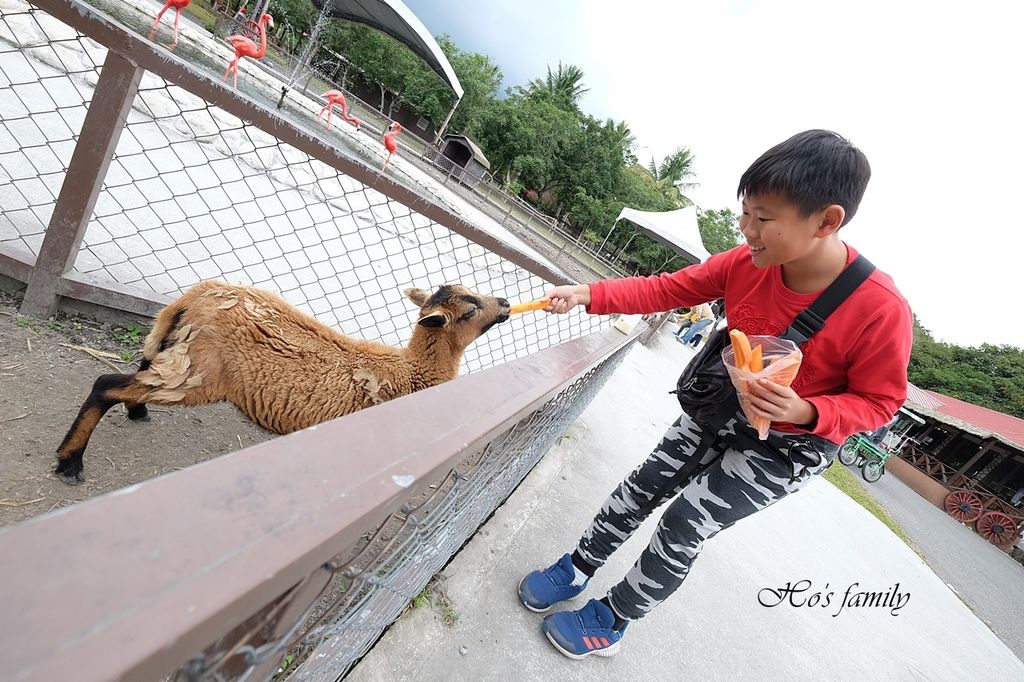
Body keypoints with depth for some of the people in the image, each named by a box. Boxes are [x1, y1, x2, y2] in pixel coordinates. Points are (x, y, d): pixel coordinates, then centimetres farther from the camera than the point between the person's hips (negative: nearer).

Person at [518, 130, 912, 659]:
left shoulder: (881, 309, -28)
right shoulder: (749, 261, -17)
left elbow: (878, 401, -14)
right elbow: (669, 289, -11)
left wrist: (806, 412, -34)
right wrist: (588, 295, -20)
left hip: (786, 446, -4)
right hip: (721, 412, 5)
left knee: (684, 525, -3)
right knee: (643, 486, 7)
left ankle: (611, 620, 25)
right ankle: (576, 569, 32)